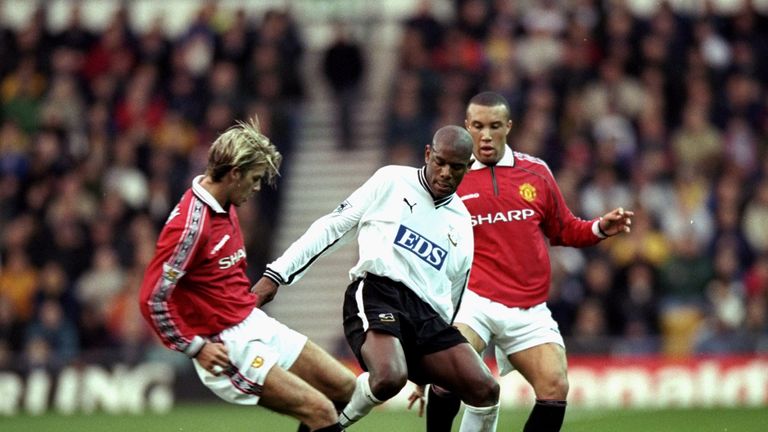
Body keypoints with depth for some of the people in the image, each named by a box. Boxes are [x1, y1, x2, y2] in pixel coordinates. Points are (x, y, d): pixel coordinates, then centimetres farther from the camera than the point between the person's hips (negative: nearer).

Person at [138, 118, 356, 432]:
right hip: (227, 346, -10)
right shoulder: (190, 225, -22)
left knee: (343, 387, 9)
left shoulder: (227, 207, 7)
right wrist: (196, 348, -16)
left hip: (256, 323, 10)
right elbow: (152, 300, -22)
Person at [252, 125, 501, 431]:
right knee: (388, 379, -35)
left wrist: (428, 371, 29)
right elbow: (333, 226, 9)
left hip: (427, 314, 5)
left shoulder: (462, 224, 21)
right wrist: (278, 273, 3)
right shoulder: (392, 182, 8)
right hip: (376, 293, -5)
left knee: (485, 390, -13)